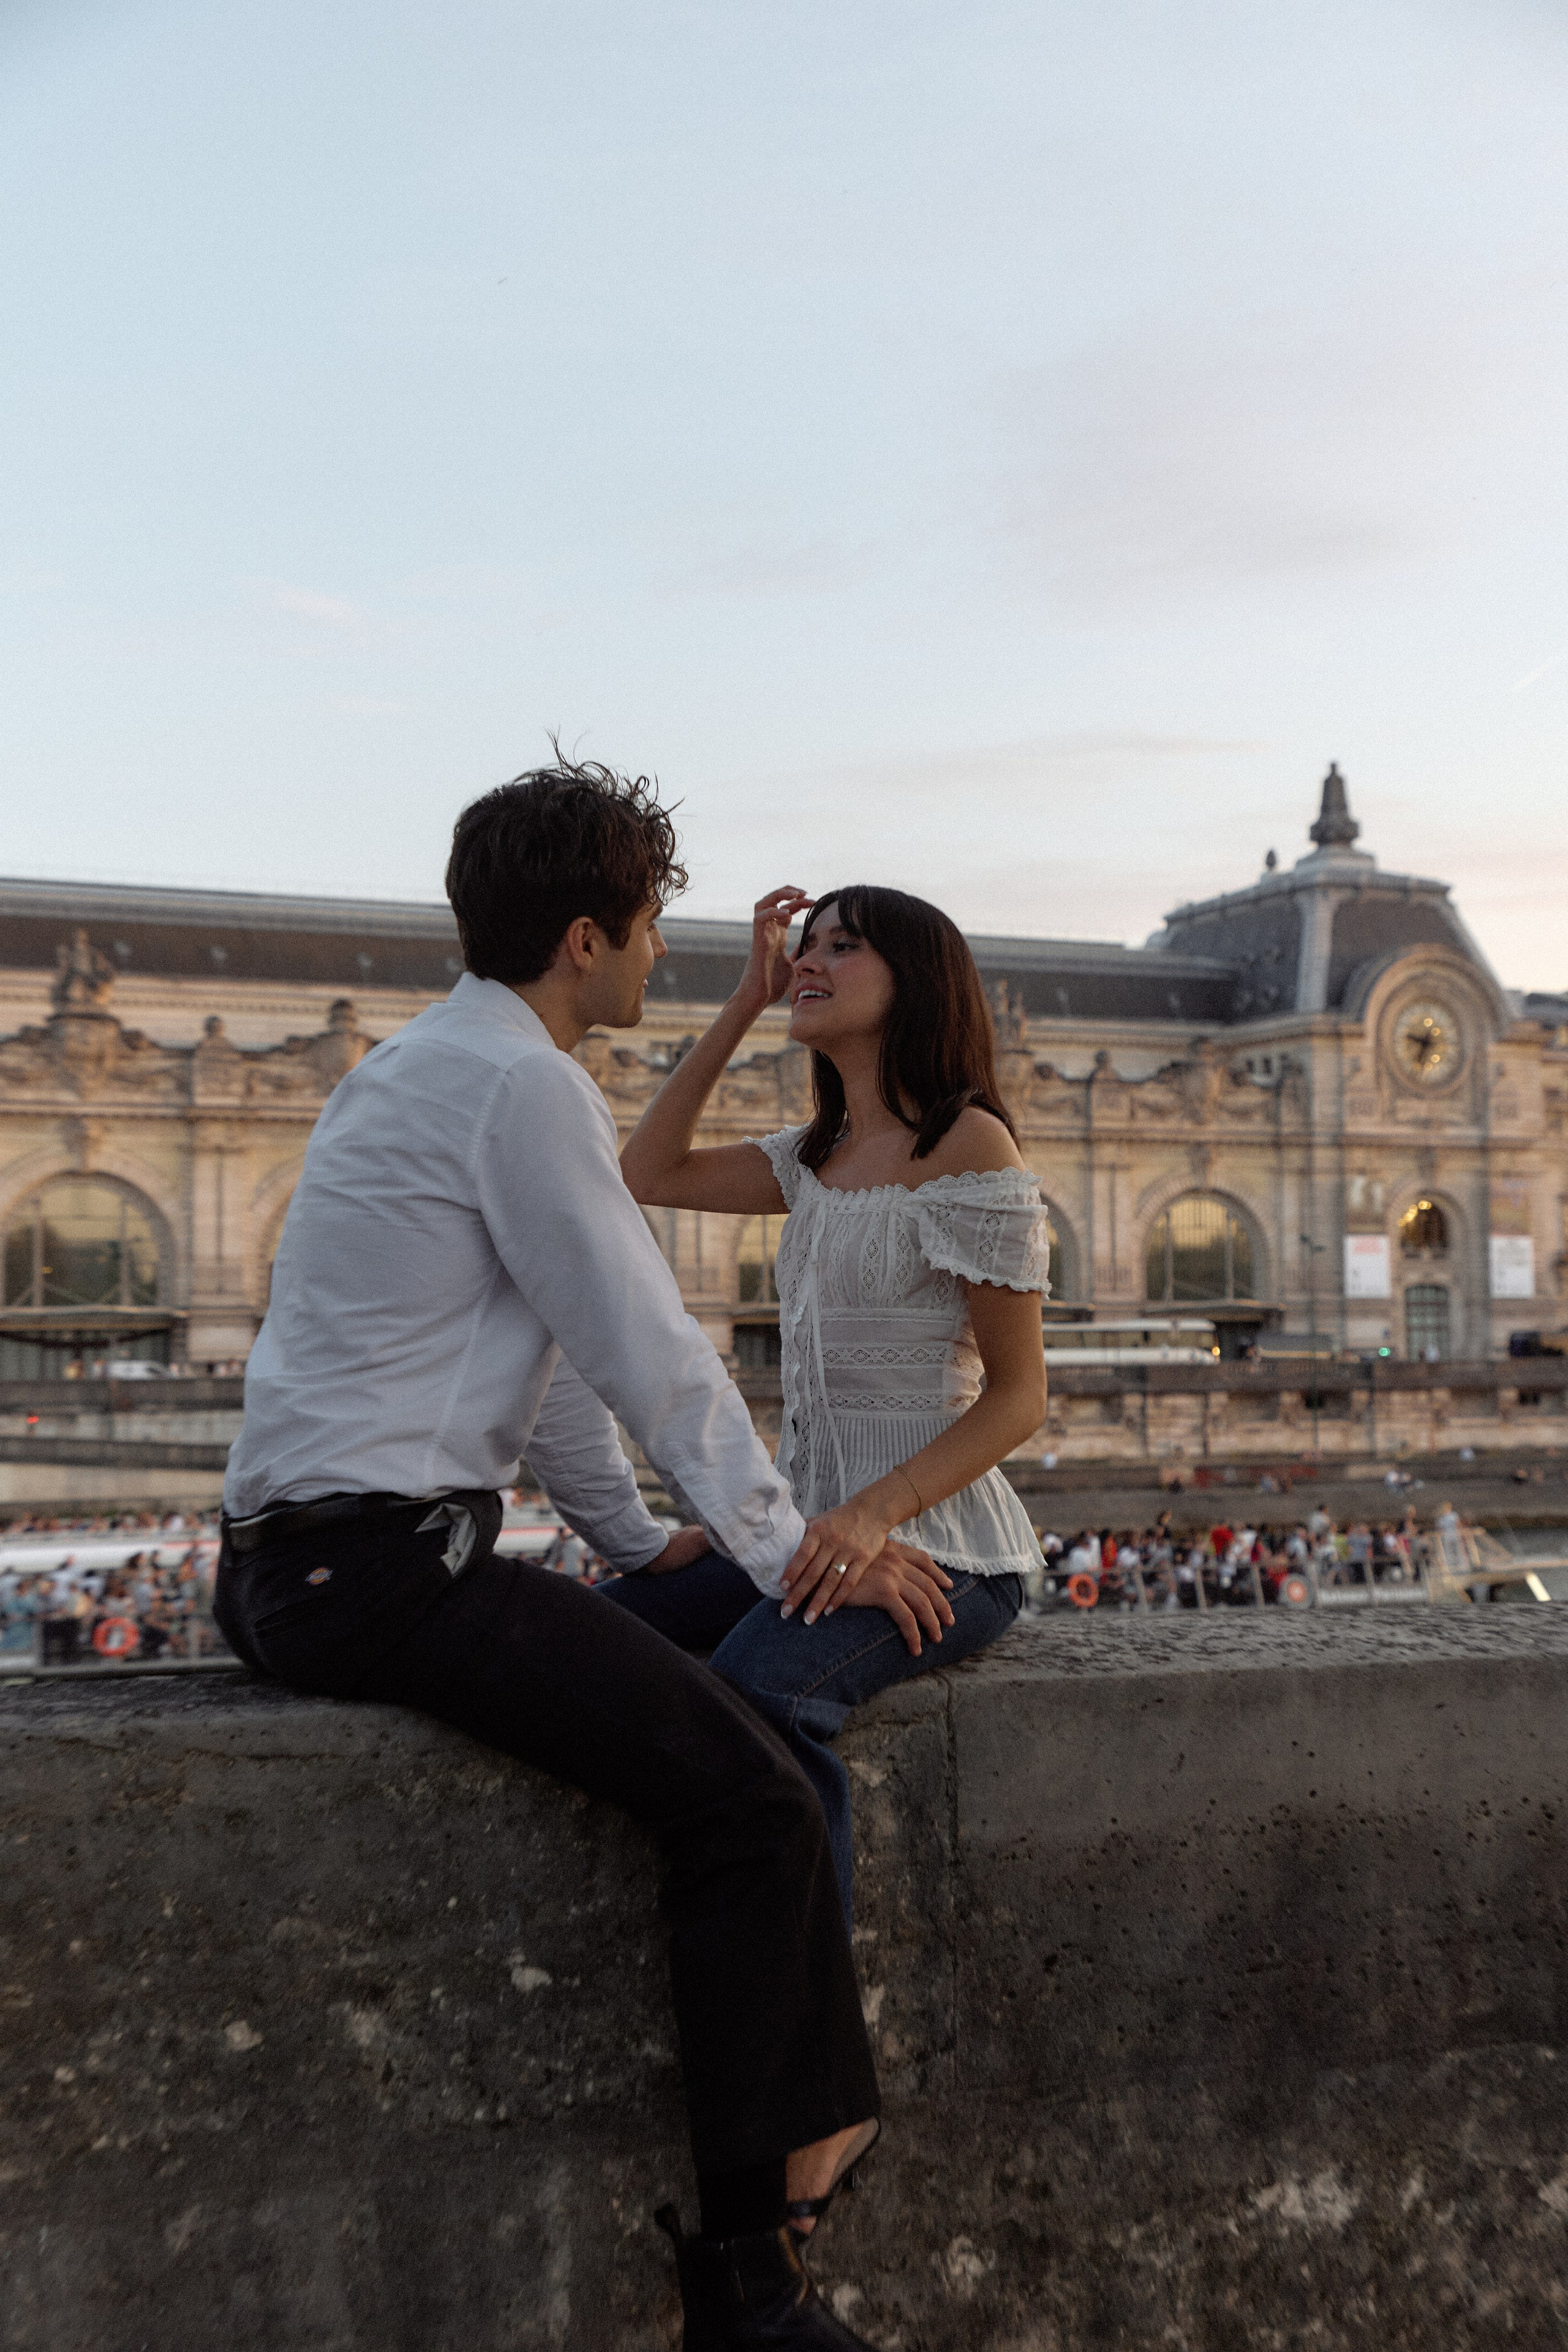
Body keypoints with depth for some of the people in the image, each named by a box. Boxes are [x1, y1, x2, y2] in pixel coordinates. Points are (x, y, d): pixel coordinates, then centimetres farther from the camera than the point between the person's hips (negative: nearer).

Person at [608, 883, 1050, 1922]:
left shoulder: (969, 1146, -9)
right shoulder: (817, 1156, 15)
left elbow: (1018, 1395, -10)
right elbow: (650, 1173, 16)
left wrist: (876, 1515, -25)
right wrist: (745, 1004, 12)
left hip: (934, 1538, -7)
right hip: (810, 1519, 8)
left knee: (757, 1679, -35)